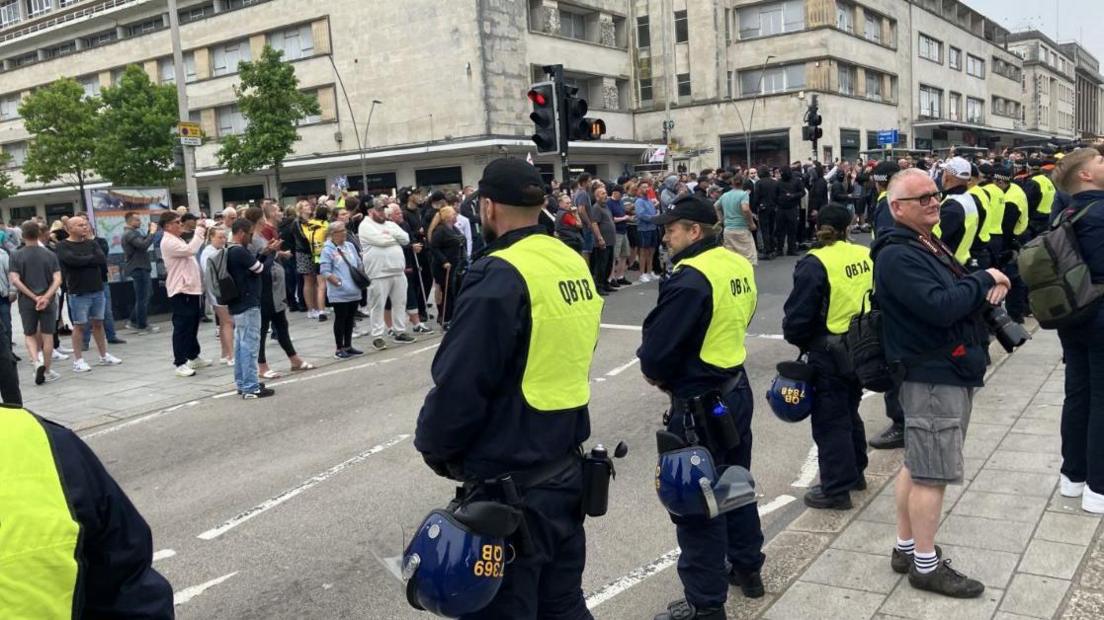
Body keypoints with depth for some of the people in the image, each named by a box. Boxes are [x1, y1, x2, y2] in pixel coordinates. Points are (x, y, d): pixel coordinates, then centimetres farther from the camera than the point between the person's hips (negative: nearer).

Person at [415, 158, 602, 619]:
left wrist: (433, 444, -2)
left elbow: (460, 384, -19)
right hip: (567, 469, 8)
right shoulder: (575, 265, 6)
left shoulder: (500, 276, -20)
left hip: (512, 485, -8)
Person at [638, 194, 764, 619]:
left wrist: (656, 374, 1)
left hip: (700, 403, -9)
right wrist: (669, 371, 9)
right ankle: (747, 566, 40)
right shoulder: (739, 265, 5)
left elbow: (657, 350, -23)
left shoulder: (690, 277, -23)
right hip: (736, 388, 9)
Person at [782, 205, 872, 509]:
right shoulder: (865, 255, 0)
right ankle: (855, 472, 37)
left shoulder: (815, 264, -16)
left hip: (830, 353, -6)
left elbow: (798, 314, -14)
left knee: (830, 420, 5)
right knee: (850, 411, 23)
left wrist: (797, 338, 5)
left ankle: (836, 488, 11)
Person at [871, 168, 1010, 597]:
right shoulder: (898, 256, -17)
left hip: (950, 372, 10)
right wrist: (983, 280, -12)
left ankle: (905, 549, 27)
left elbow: (961, 293, 17)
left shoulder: (929, 245, 15)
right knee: (931, 474, -2)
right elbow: (940, 307, -27)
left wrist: (990, 285, -6)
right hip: (933, 376, -10)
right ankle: (926, 565, 10)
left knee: (917, 466, 16)